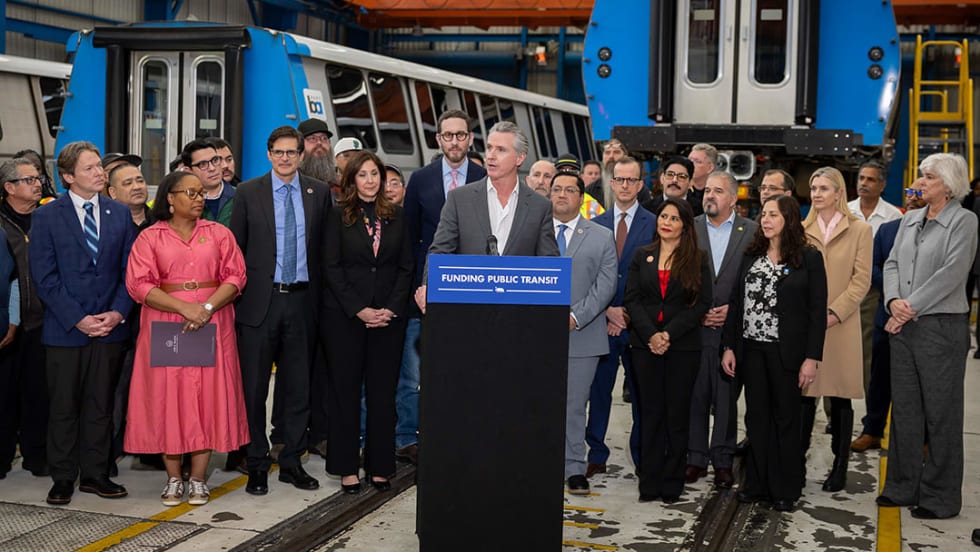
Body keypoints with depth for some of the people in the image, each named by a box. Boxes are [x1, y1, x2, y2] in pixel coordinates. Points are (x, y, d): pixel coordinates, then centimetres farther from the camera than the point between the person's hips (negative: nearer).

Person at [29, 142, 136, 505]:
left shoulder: (120, 214, 8)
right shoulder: (47, 217, -2)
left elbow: (129, 270, 7)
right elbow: (45, 277, -6)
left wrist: (118, 312, -8)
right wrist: (77, 319, -13)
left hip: (110, 327, 3)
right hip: (64, 329, -2)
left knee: (101, 405, 9)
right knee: (63, 407, 5)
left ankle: (95, 474, 18)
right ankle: (63, 478, 15)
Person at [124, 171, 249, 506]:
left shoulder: (219, 234, 9)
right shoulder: (150, 237, 4)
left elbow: (235, 276, 1)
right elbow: (138, 284, -6)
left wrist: (207, 307, -15)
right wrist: (184, 307, -16)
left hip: (212, 325, 1)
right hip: (165, 326, -1)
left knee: (207, 398, 0)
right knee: (168, 399, 0)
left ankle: (199, 480, 6)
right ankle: (173, 479, 10)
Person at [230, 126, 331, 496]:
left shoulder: (319, 193, 7)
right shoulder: (248, 193, 2)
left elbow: (324, 246, 8)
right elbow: (236, 248, 2)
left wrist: (319, 293, 3)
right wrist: (238, 294, -2)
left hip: (301, 299, 2)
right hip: (261, 299, -2)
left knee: (298, 385, 9)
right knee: (254, 386, 3)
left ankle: (292, 461, 20)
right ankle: (257, 465, 13)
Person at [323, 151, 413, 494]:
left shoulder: (396, 217, 9)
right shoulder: (338, 217, 2)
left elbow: (405, 267, 7)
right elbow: (332, 267, -3)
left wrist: (391, 308, -6)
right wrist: (358, 309, -11)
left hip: (388, 316, 2)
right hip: (345, 316, -2)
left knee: (383, 392, 4)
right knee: (345, 391, 2)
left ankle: (380, 467, 11)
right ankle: (347, 468, 9)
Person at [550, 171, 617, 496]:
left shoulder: (602, 237, 8)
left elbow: (606, 284, 0)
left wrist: (575, 316, -11)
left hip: (582, 334, -1)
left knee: (575, 404, 2)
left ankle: (574, 470, 8)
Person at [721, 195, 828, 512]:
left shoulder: (808, 259, -4)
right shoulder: (751, 256, 9)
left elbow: (817, 311, -7)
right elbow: (737, 302, 10)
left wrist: (812, 357, -12)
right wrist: (728, 346, 4)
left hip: (786, 351, -4)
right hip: (751, 349, 4)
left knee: (786, 418, 6)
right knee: (756, 417, 8)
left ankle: (785, 490, 14)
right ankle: (757, 484, 17)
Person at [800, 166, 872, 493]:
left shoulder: (860, 230, 4)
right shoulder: (801, 230, 12)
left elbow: (862, 280, -2)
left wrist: (835, 313, -12)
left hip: (841, 325, -2)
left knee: (840, 398, 3)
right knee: (804, 395, 2)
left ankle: (840, 467, 11)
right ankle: (797, 464, 9)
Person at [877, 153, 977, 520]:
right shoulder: (910, 220, 13)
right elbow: (892, 263, 10)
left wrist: (912, 308, -15)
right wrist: (894, 301, -8)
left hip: (942, 326, -6)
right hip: (903, 326, 6)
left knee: (941, 413, 1)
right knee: (905, 408, 11)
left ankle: (940, 497, 10)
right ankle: (903, 486, 21)